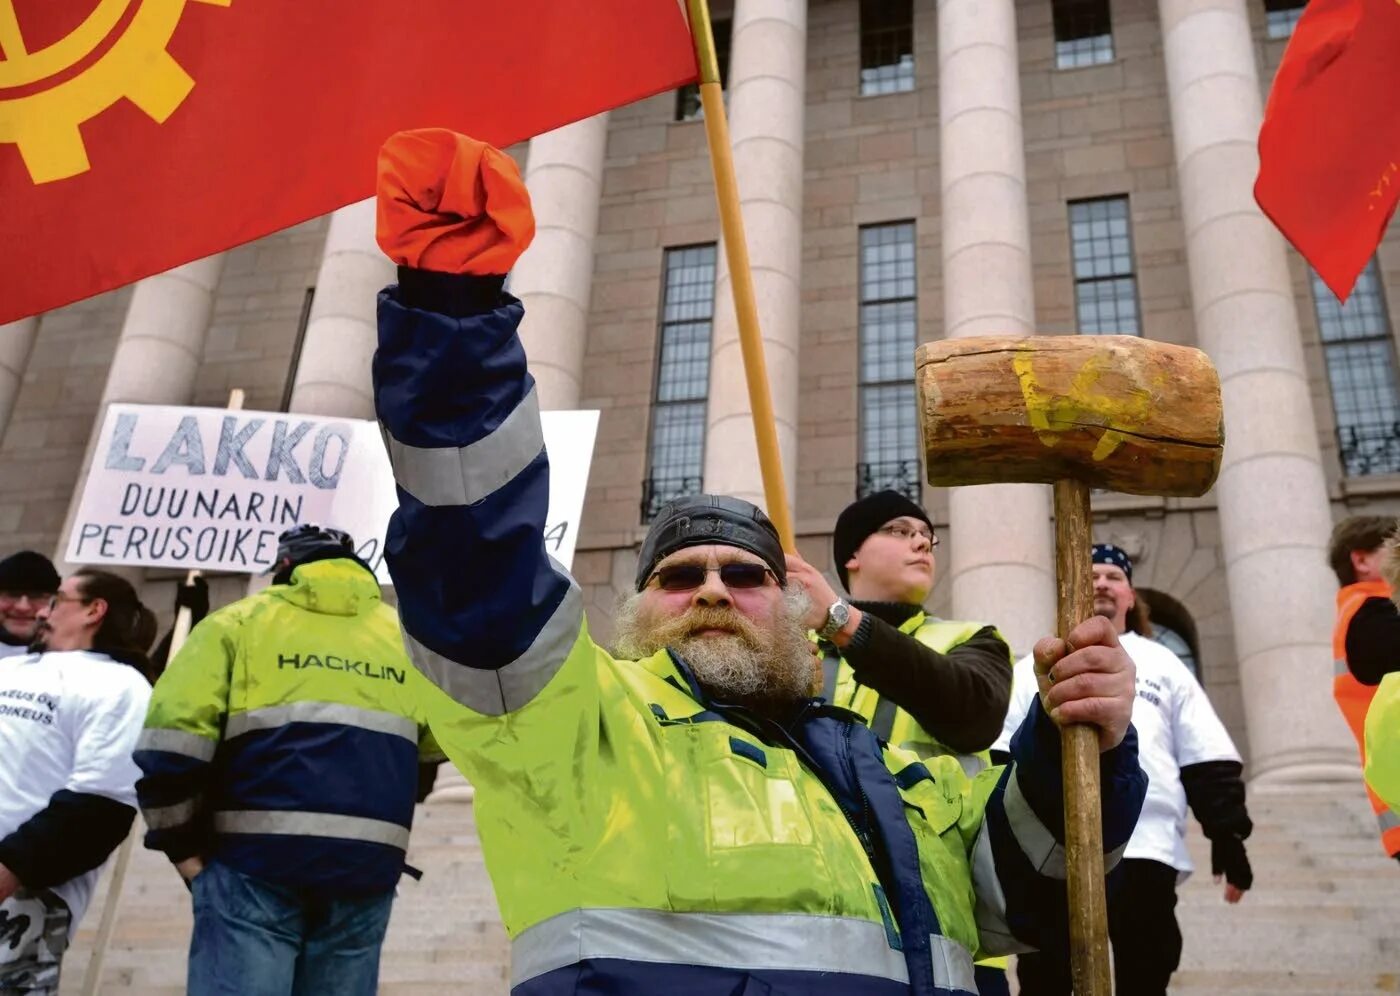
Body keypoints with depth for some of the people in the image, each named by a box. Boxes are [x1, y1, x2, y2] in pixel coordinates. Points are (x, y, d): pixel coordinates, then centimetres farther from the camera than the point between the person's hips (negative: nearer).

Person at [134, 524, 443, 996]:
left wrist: (183, 846, 6)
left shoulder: (239, 621, 10)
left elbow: (171, 741, -2)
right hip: (366, 866, 3)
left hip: (258, 858, -2)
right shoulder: (405, 635, 19)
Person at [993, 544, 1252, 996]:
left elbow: (1210, 762, 15)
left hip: (1146, 850, 1)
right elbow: (998, 756, 9)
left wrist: (1228, 833, 3)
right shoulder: (1034, 668, 19)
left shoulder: (1163, 664, 21)